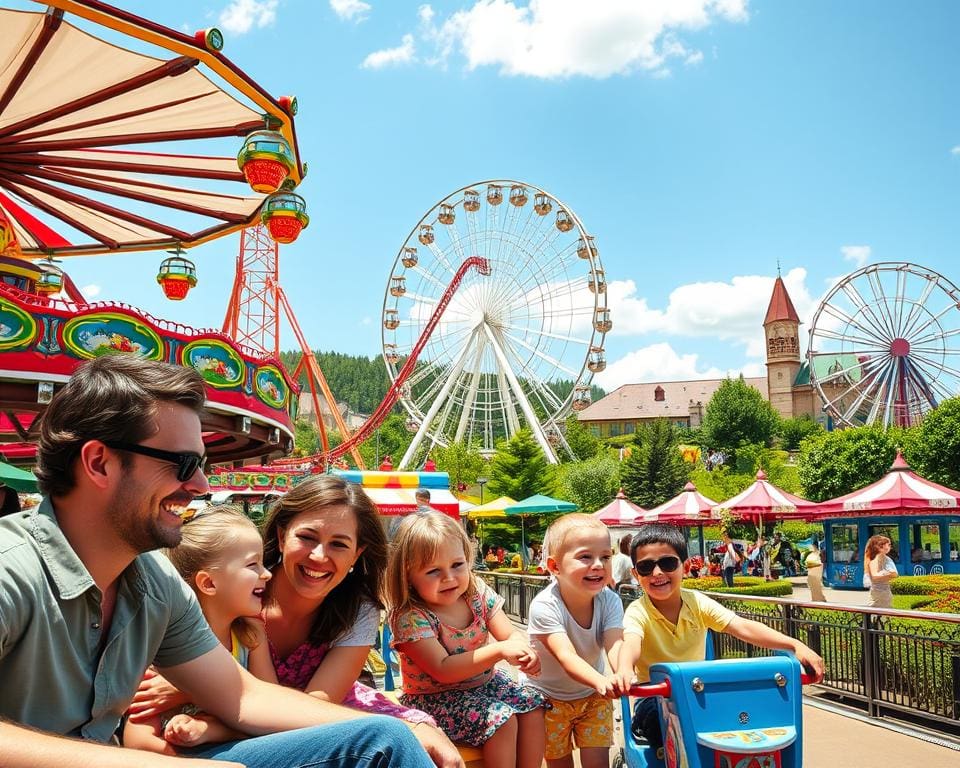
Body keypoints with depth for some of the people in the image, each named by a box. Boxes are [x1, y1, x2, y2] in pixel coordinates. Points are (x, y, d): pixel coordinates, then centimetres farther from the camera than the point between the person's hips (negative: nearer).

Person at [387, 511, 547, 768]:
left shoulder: (478, 593, -6)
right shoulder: (410, 617, -24)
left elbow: (511, 634, -7)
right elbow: (443, 670, -30)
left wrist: (524, 650, -33)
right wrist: (499, 651, -37)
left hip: (484, 682, 7)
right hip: (435, 697, -6)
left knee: (533, 706, -5)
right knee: (502, 718, -23)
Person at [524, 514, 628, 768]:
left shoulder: (610, 601, -17)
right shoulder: (544, 606, -30)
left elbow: (614, 643, -31)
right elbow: (566, 656, -41)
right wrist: (600, 680, -60)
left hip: (592, 695, 3)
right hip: (548, 697, -3)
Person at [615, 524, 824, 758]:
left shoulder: (698, 603, -6)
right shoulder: (637, 612, -15)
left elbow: (744, 628, -17)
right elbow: (631, 643, -36)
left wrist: (796, 645, -32)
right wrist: (624, 670, -61)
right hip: (655, 698, -3)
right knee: (657, 716, -34)